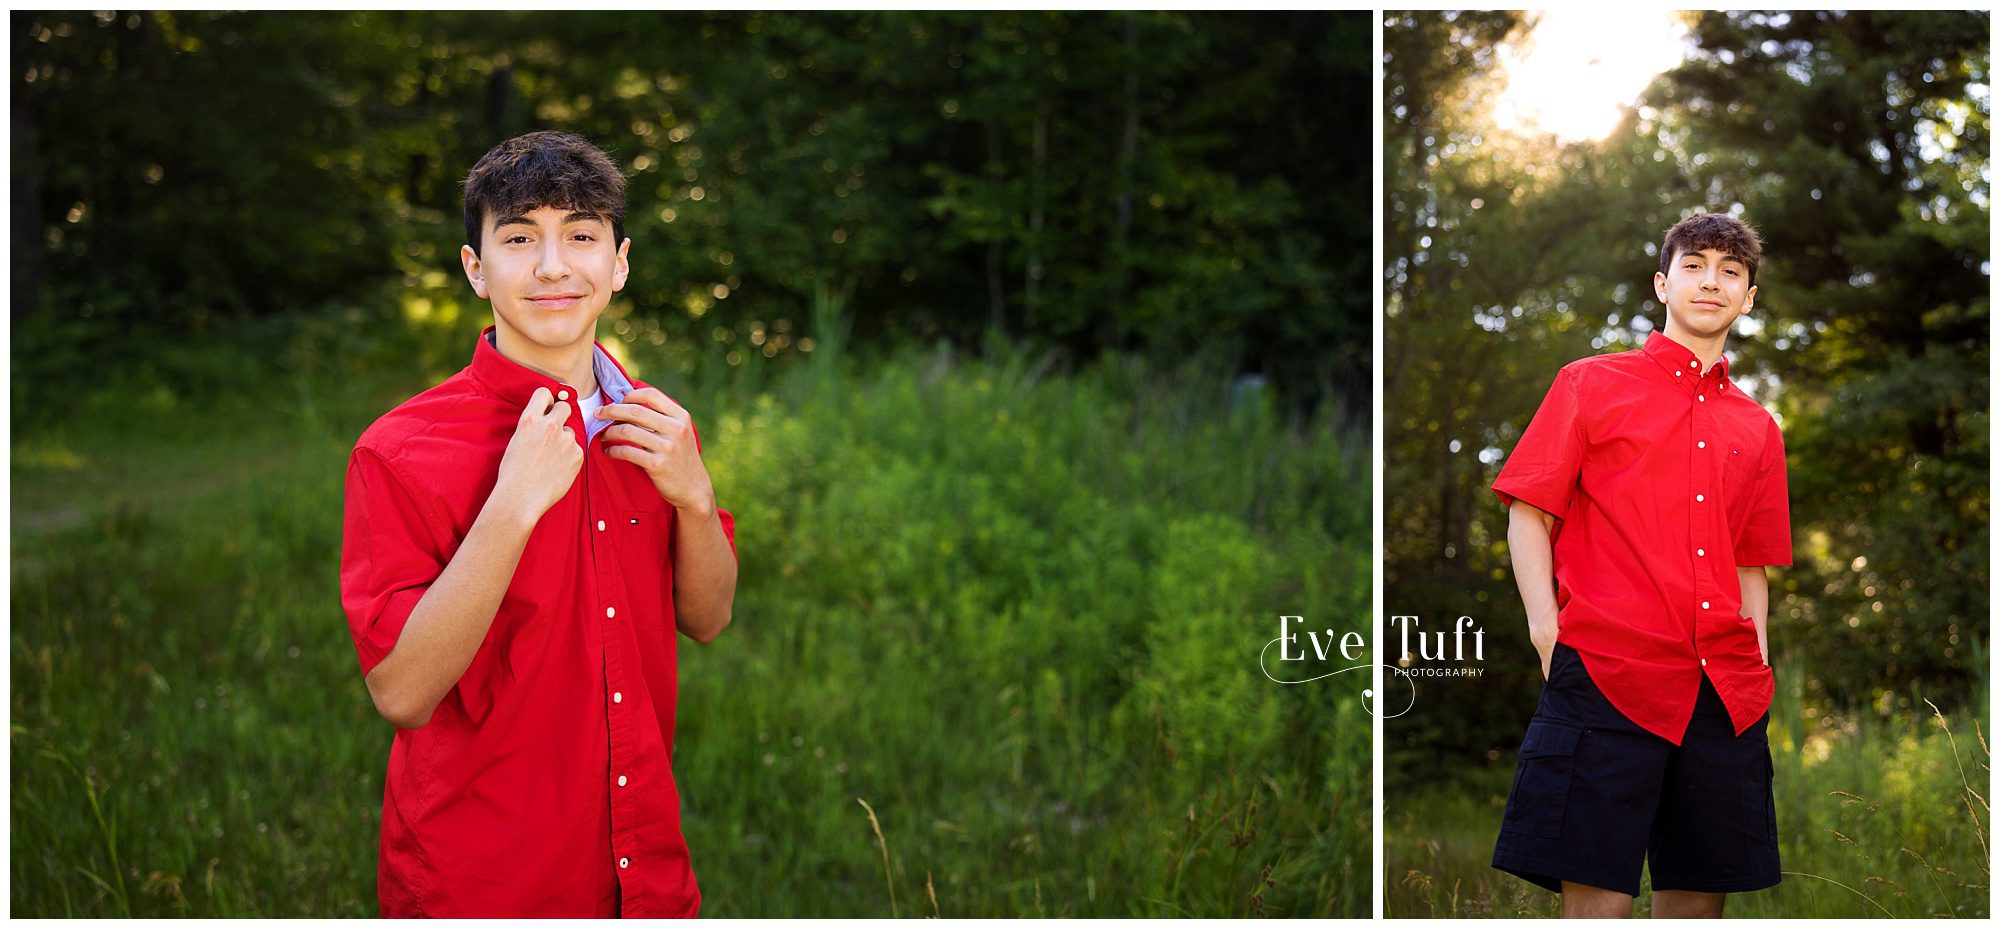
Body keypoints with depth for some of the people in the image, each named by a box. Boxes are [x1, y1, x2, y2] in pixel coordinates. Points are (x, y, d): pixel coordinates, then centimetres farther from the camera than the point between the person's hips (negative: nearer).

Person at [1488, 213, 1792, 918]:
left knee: (1699, 896, 4)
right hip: (1606, 673, -4)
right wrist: (1549, 634, -7)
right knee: (1598, 897, -10)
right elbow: (1529, 515, 5)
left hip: (1725, 692, 4)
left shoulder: (1757, 429, 20)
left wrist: (1757, 666, 10)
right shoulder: (1591, 385, 9)